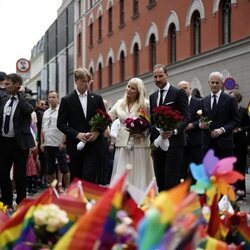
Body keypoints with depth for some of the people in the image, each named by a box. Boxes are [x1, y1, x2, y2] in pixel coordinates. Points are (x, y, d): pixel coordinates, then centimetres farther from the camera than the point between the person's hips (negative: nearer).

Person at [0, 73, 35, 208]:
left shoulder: (25, 100, -6)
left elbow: (28, 110, -27)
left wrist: (19, 94, -18)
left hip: (19, 142, -6)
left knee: (19, 175, 1)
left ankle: (21, 203, 11)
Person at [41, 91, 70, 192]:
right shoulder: (46, 113, 14)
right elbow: (43, 129, 17)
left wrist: (64, 142, -16)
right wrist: (42, 143, 11)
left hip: (59, 145, -6)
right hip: (48, 145, 7)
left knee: (64, 168, -1)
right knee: (50, 169, 11)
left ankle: (67, 188, 5)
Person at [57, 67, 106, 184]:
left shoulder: (97, 98, 9)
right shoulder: (66, 100, 3)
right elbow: (61, 123, -1)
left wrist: (98, 132, -7)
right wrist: (77, 134, -13)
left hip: (94, 145, 0)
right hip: (75, 146, 0)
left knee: (89, 179, -11)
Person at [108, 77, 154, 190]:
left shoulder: (146, 104, -1)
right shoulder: (119, 103, 10)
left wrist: (143, 133, -17)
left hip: (139, 144, -3)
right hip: (122, 144, 3)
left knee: (139, 175, 0)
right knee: (121, 176, 2)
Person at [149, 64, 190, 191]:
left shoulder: (178, 93, -2)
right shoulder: (152, 96, 17)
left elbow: (186, 117, -8)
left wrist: (174, 131, -25)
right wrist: (152, 142, 12)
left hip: (174, 142, -6)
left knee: (172, 181, -11)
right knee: (160, 181, 6)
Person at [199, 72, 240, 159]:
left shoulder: (230, 99, 1)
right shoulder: (204, 101, 15)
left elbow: (236, 120, -1)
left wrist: (222, 129, -14)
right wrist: (200, 124, -3)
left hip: (224, 142, -3)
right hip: (208, 143, 4)